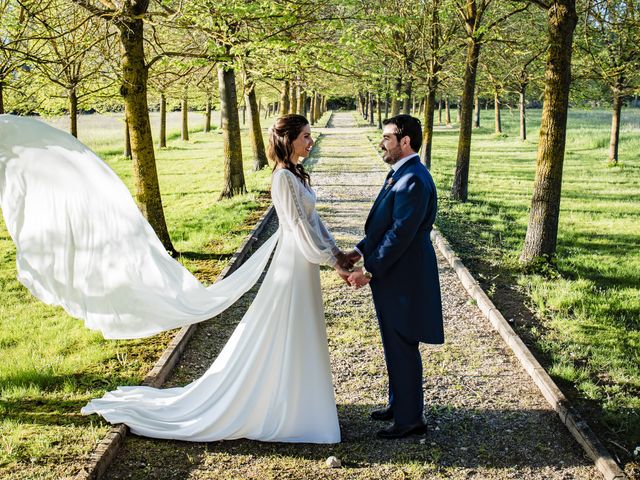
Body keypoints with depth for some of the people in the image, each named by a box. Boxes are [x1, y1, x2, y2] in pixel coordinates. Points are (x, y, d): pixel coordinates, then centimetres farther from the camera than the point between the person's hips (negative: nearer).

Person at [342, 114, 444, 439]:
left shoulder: (414, 181, -21)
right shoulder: (400, 174, 12)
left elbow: (401, 234, -25)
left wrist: (369, 271, -21)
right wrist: (360, 251, 8)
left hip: (403, 277, -10)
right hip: (392, 275, 10)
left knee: (402, 349, 1)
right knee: (395, 346, 20)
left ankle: (410, 419, 14)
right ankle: (399, 404, 35)